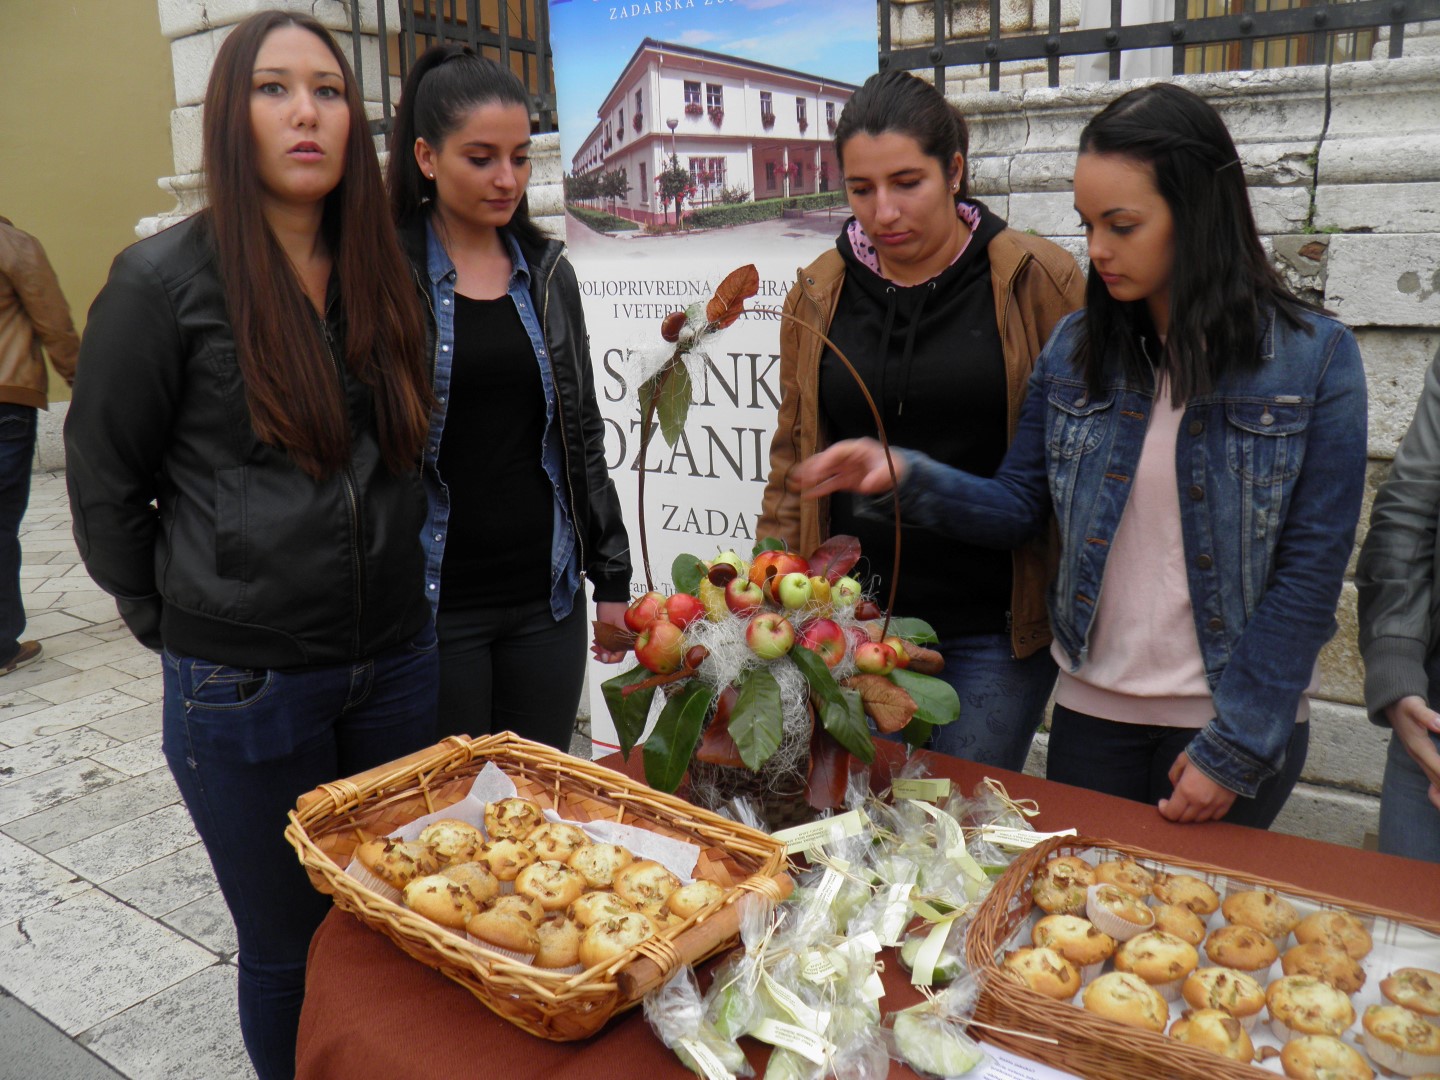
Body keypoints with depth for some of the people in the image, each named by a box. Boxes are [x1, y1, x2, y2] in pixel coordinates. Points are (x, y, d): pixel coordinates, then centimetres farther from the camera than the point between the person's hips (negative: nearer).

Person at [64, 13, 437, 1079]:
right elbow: (105, 484, -2)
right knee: (289, 947, 13)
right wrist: (174, 623, 2)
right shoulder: (165, 280, -9)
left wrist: (390, 588, 10)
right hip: (245, 681, -4)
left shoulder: (383, 275, 5)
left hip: (395, 661, 4)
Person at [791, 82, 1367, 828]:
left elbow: (1309, 570, -10)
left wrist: (1234, 749, -12)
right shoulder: (1076, 348, 0)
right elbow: (1021, 505, 3)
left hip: (1238, 718, -2)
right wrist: (907, 477, -16)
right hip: (1092, 708, 3)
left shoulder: (1313, 359, -9)